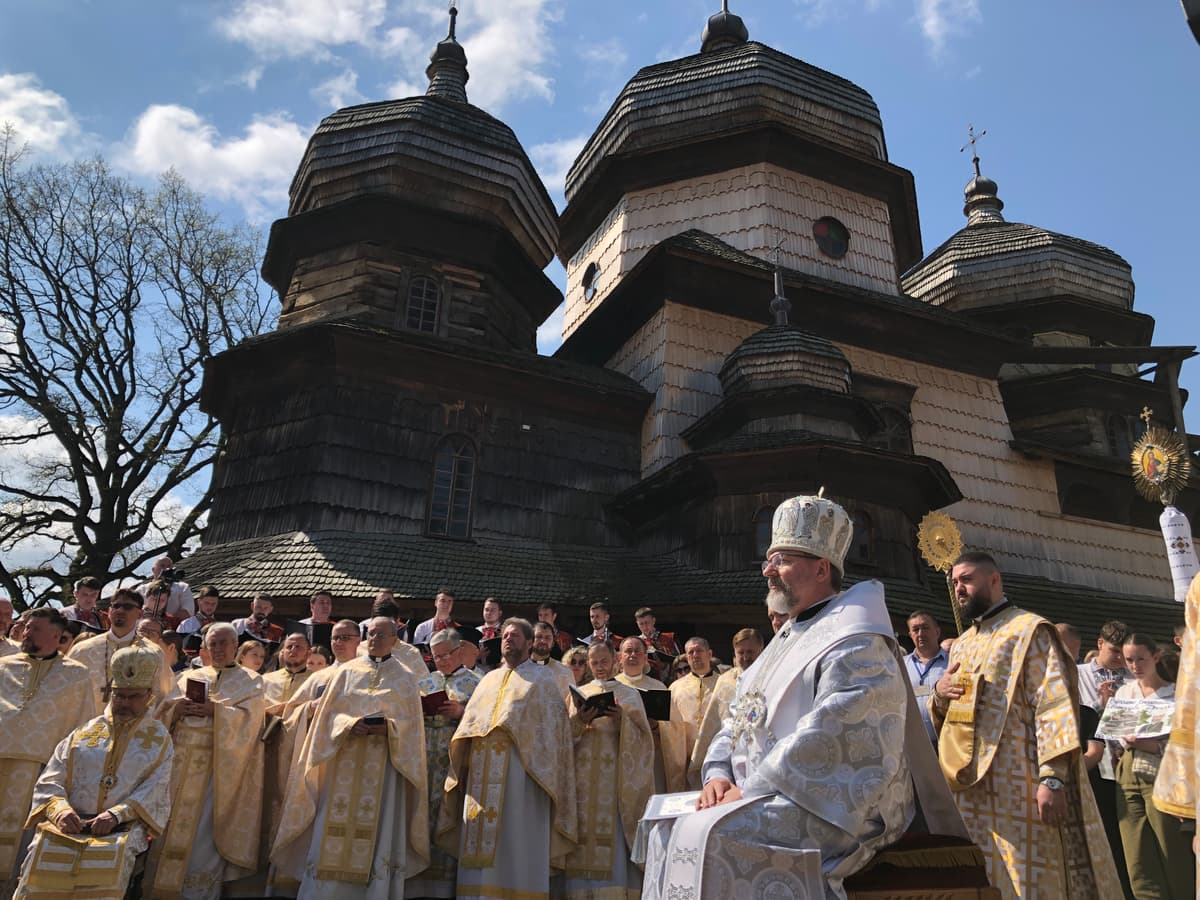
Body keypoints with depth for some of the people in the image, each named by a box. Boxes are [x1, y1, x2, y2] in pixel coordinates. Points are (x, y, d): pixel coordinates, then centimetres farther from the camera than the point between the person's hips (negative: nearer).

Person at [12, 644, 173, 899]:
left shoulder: (159, 739, 13)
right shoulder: (83, 732, 20)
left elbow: (154, 792, -1)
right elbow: (49, 782, 11)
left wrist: (117, 814, -18)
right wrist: (60, 809, -10)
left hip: (123, 829, -2)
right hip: (71, 823, 2)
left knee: (113, 854, -35)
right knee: (44, 848, -30)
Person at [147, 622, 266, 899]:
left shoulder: (250, 682, 7)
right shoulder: (190, 676, 17)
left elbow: (248, 719, -6)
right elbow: (163, 710, 10)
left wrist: (215, 711, -17)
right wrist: (176, 707, -12)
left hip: (218, 764, -3)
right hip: (180, 759, 4)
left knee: (201, 832, -6)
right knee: (169, 824, 2)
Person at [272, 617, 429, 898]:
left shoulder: (405, 678, 7)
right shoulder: (347, 671, 9)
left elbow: (412, 723, 3)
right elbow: (328, 713, 4)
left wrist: (389, 727, -16)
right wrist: (349, 724, -15)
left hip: (385, 765, -1)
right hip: (346, 763, 1)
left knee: (380, 832, -2)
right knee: (334, 831, -2)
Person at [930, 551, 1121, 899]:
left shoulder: (1030, 630, -4)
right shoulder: (961, 646, 17)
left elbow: (1054, 703, -14)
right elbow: (946, 716, 20)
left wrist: (1052, 777, -22)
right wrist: (940, 695, -3)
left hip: (1020, 786, -6)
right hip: (973, 789, 7)